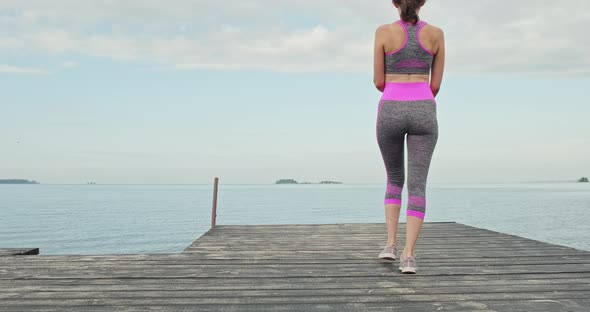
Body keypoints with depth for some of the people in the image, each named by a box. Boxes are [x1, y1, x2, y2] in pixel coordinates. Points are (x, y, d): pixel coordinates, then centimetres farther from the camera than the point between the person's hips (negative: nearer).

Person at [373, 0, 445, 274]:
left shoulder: (384, 32, 0)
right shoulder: (436, 33, 6)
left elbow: (379, 82, 3)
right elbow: (435, 85, 9)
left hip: (390, 114, 0)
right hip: (423, 114, 0)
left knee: (394, 179, 19)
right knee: (417, 186, 1)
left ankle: (390, 244, 9)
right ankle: (408, 256, -11)